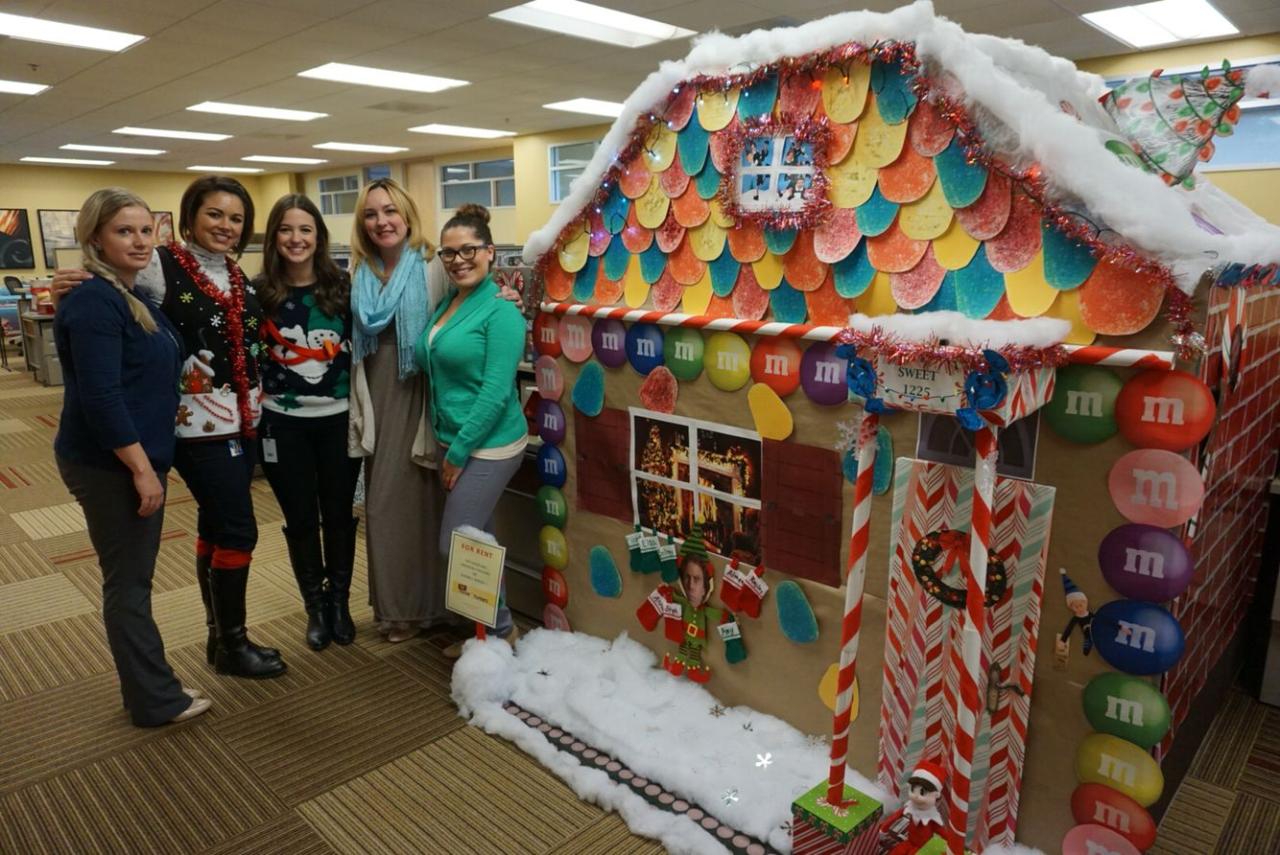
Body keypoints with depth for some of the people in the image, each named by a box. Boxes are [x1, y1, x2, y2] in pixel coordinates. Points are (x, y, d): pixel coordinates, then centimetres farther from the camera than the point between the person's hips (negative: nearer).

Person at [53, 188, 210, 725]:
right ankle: (155, 700, 15)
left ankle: (148, 689, 28)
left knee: (133, 579, 16)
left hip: (136, 458, 9)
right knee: (127, 582, 2)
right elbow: (99, 398, -24)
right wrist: (141, 468, -22)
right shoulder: (93, 303, -17)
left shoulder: (131, 296, 12)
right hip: (110, 466, -9)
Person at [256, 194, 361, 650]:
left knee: (339, 513, 10)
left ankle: (340, 601, 29)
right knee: (300, 518, 10)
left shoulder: (342, 286, -1)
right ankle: (315, 605, 28)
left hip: (339, 419, 0)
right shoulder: (259, 292, -2)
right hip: (284, 423, 0)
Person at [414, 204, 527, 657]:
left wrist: (459, 450, -15)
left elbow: (496, 392, -19)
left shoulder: (500, 311, -15)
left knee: (456, 546, -3)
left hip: (488, 445, -8)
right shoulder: (446, 303, 9)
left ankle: (502, 630, 16)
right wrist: (447, 445, 11)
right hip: (454, 440, 8)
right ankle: (490, 628, 30)